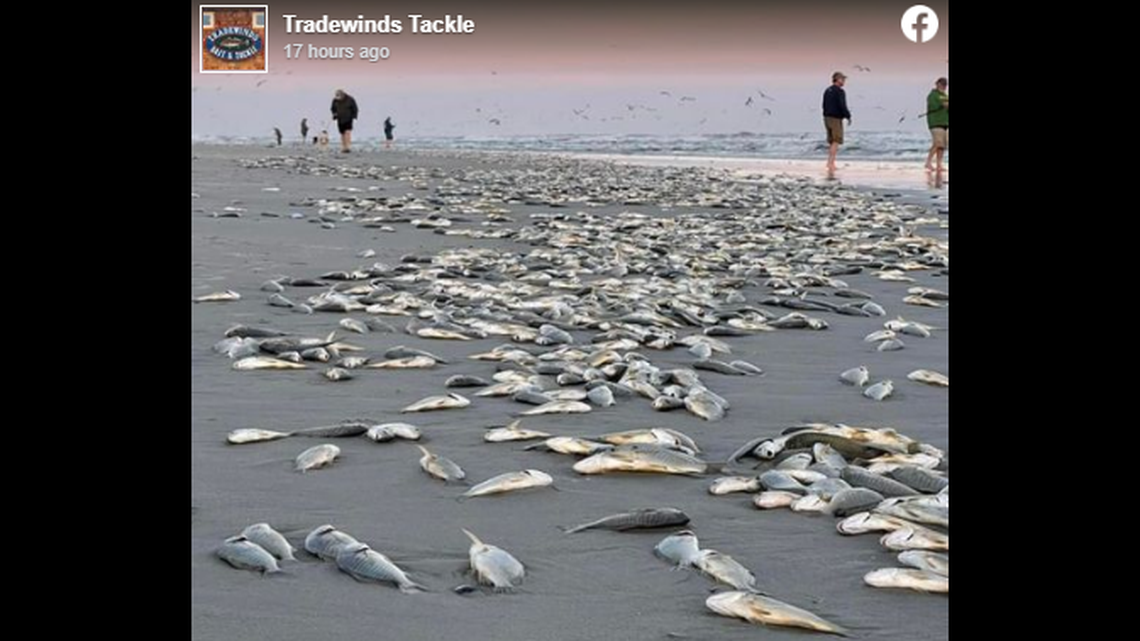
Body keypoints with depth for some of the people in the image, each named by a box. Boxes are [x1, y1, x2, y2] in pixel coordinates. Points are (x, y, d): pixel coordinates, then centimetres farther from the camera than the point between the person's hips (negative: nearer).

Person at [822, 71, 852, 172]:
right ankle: (831, 163, -14)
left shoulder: (827, 91, 12)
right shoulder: (840, 92, -14)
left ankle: (830, 163, 16)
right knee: (836, 142, -7)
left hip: (827, 118, 9)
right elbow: (843, 106, -19)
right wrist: (848, 117, -8)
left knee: (831, 142, 14)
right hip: (836, 119, -9)